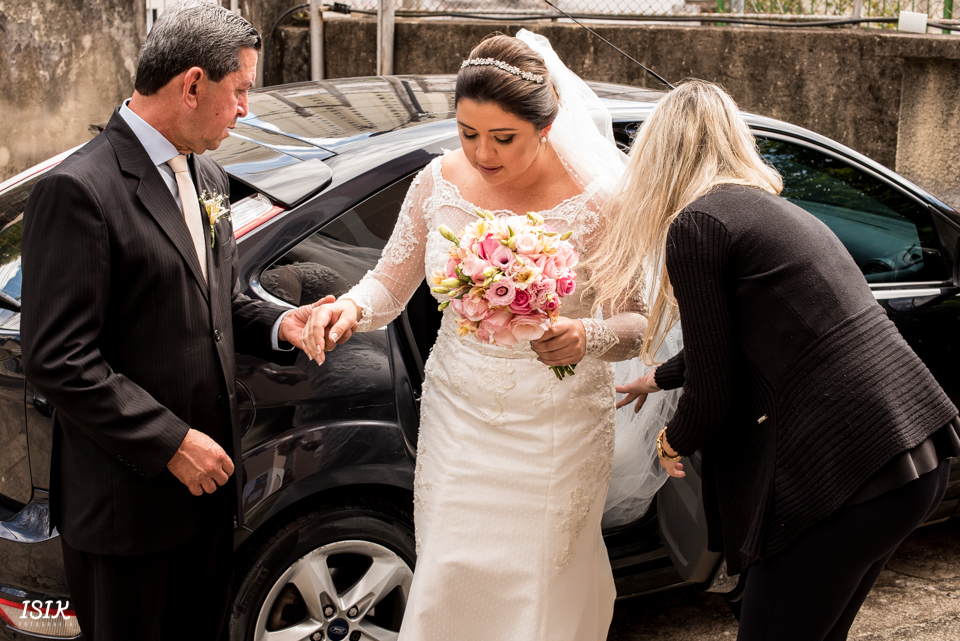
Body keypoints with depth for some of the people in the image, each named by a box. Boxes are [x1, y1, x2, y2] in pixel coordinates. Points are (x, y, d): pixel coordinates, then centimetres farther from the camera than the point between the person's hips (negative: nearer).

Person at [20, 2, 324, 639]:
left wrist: (278, 323, -1)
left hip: (206, 476, 8)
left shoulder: (208, 175, 9)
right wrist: (171, 443, -20)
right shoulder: (79, 190, -19)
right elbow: (58, 360, -21)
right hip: (126, 496, -8)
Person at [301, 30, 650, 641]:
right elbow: (391, 283, 3)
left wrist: (589, 337, -29)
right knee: (447, 587, 10)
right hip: (456, 419, 3)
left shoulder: (598, 200, -16)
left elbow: (642, 323, -8)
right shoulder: (440, 182, -8)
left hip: (557, 431, -2)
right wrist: (352, 308, -19)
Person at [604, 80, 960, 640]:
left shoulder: (696, 223, -7)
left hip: (847, 474, -9)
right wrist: (659, 378, 53)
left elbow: (713, 393, -6)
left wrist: (674, 444, 16)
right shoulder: (777, 211, 21)